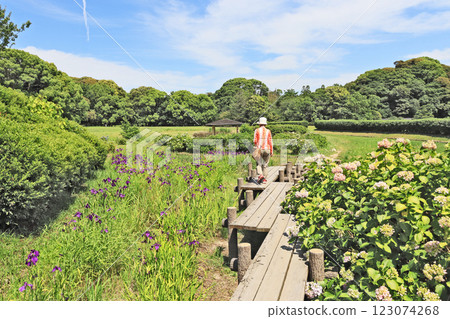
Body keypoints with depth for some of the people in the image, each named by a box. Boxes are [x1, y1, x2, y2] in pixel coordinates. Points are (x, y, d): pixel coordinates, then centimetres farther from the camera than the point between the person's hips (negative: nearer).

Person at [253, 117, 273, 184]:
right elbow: (270, 142, 1)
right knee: (265, 164, 9)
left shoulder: (257, 130, 0)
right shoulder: (268, 131, 3)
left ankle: (260, 175, -20)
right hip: (267, 149, 1)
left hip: (259, 149, -1)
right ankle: (264, 179, 9)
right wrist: (271, 151, 6)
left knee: (259, 164, 4)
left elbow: (255, 141, -4)